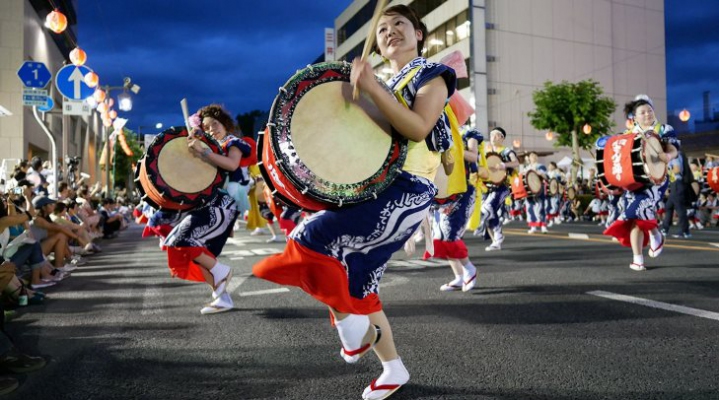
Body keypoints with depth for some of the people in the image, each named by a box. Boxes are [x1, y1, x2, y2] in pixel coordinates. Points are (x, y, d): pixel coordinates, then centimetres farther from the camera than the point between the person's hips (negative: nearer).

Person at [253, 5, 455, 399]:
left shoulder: (432, 73, 3)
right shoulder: (381, 86, 24)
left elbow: (418, 129, -17)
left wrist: (372, 90, -22)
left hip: (406, 192, -8)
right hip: (372, 190, 8)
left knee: (309, 238, -20)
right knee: (355, 284, 6)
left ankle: (356, 333, -3)